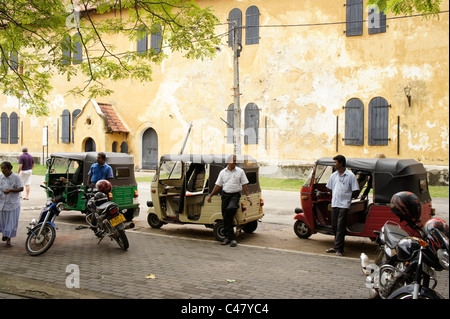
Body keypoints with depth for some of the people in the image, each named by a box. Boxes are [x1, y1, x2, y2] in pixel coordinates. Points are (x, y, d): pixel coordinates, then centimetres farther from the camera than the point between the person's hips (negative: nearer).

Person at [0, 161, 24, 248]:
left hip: (12, 204, -3)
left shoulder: (16, 177, -8)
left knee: (11, 222, 2)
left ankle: (8, 239, 14)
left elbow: (21, 188, -9)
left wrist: (10, 190, -22)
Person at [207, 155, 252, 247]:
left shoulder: (240, 171, 4)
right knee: (225, 216, 1)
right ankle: (230, 238, 12)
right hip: (225, 195, 3)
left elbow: (244, 185, 3)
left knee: (230, 209, -29)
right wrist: (210, 196, 9)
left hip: (235, 195, -3)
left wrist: (248, 196, -4)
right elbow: (218, 185, 12)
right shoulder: (222, 172, 9)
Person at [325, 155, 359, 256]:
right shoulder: (334, 175, 11)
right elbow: (329, 188, 23)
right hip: (334, 204, 6)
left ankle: (339, 249, -2)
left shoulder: (350, 175, -6)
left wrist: (346, 196, 2)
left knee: (340, 227, -6)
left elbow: (356, 192, -4)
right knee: (334, 226, 10)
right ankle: (337, 247, 21)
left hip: (344, 205, -6)